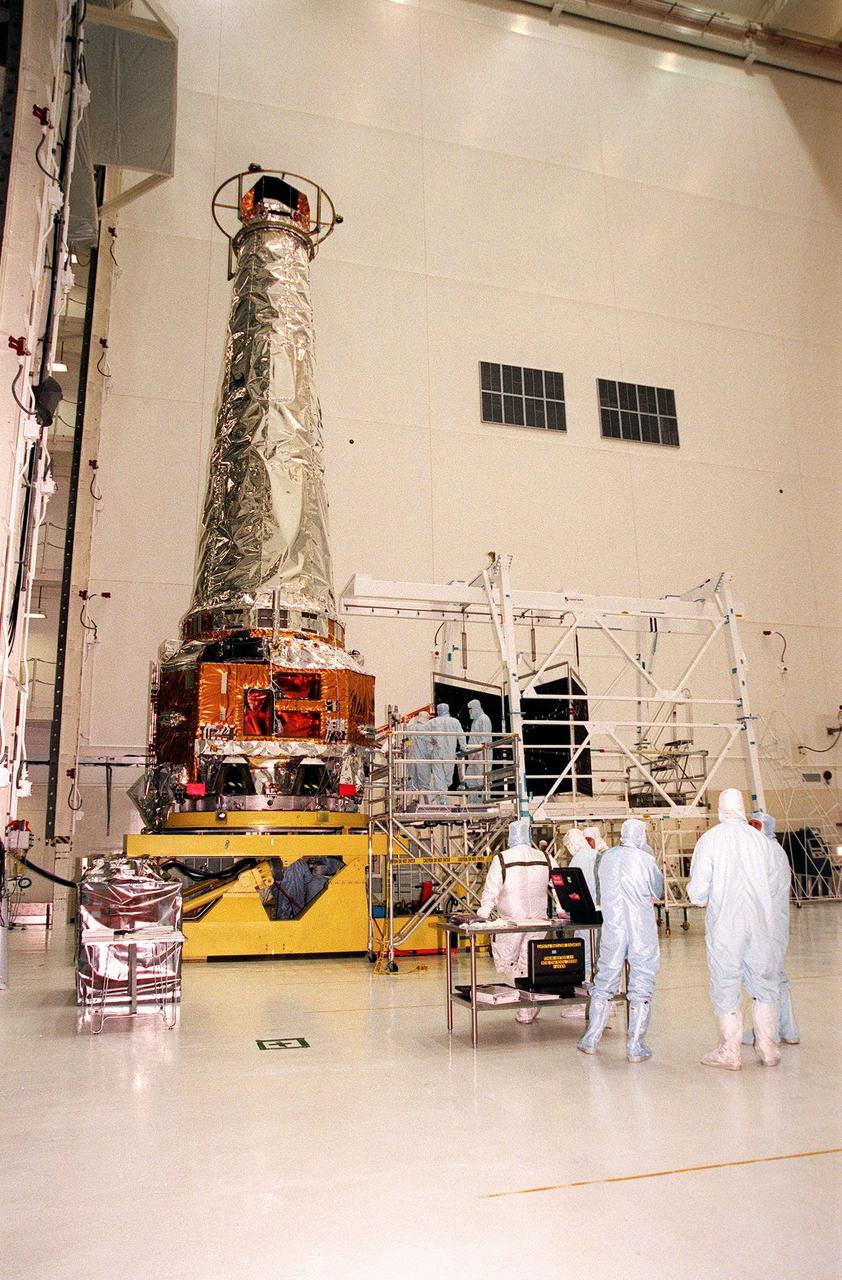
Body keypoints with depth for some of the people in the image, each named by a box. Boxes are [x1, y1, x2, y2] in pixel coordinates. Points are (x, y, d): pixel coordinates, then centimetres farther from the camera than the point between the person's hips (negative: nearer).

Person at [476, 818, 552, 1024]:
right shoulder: (544, 858, 3)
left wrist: (483, 914, 5)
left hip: (511, 921, -4)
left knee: (505, 963, 10)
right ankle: (527, 1012, 17)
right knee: (530, 965, 13)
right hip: (538, 920, 4)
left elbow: (491, 890, -7)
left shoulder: (502, 859, -9)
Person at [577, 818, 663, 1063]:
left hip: (613, 930, 3)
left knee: (604, 984, 13)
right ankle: (636, 1047, 7)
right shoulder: (646, 860, -9)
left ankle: (591, 1040, 18)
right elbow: (658, 893, 4)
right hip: (642, 931, -3)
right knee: (641, 988, 6)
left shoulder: (607, 857, 2)